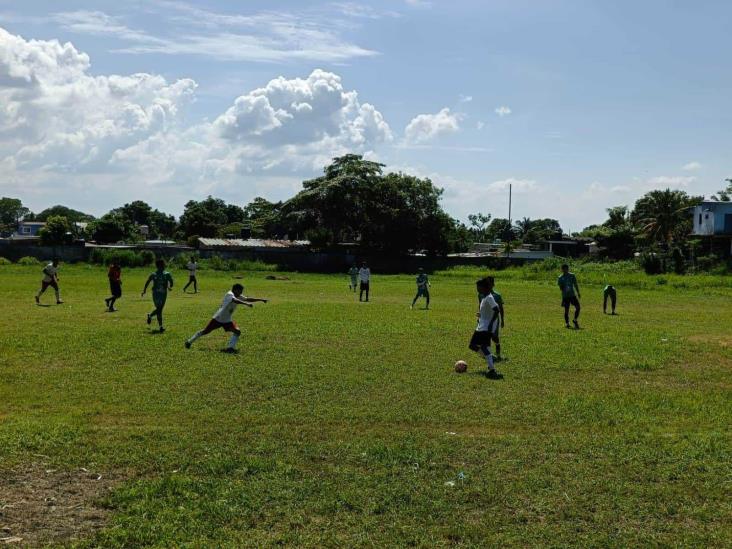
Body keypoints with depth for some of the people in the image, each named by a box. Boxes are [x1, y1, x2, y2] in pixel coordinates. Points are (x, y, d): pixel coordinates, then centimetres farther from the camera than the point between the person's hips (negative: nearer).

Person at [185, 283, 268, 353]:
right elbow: (235, 301, -42)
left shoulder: (239, 297, 1)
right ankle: (189, 341, 19)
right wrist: (246, 304, -53)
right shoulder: (229, 294, -22)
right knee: (205, 331, 2)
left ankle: (230, 347, -15)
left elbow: (248, 299, 3)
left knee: (237, 331, -14)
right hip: (218, 318, -7)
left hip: (227, 320, 7)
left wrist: (261, 299, -3)